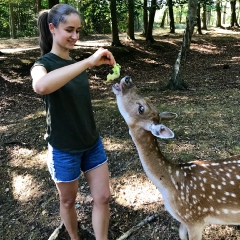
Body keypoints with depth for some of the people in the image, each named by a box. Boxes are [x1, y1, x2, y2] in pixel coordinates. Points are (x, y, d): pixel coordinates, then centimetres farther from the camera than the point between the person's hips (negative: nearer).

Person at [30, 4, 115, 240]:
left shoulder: (76, 63, 5)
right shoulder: (43, 64, -16)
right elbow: (41, 86, -43)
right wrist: (89, 62, -46)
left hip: (92, 143, 6)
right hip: (64, 149, -5)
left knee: (103, 197, 7)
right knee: (68, 200, 16)